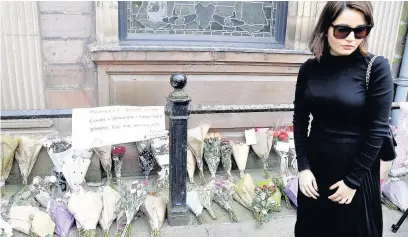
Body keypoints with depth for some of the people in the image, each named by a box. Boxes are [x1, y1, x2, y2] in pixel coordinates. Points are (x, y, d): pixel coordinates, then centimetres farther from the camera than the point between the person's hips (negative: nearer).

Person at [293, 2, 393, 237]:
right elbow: (300, 120, 1)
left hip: (356, 169, -3)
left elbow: (378, 129, -13)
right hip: (315, 166, 3)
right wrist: (303, 166, -5)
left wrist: (353, 180, -11)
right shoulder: (310, 68, -3)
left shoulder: (376, 67, -12)